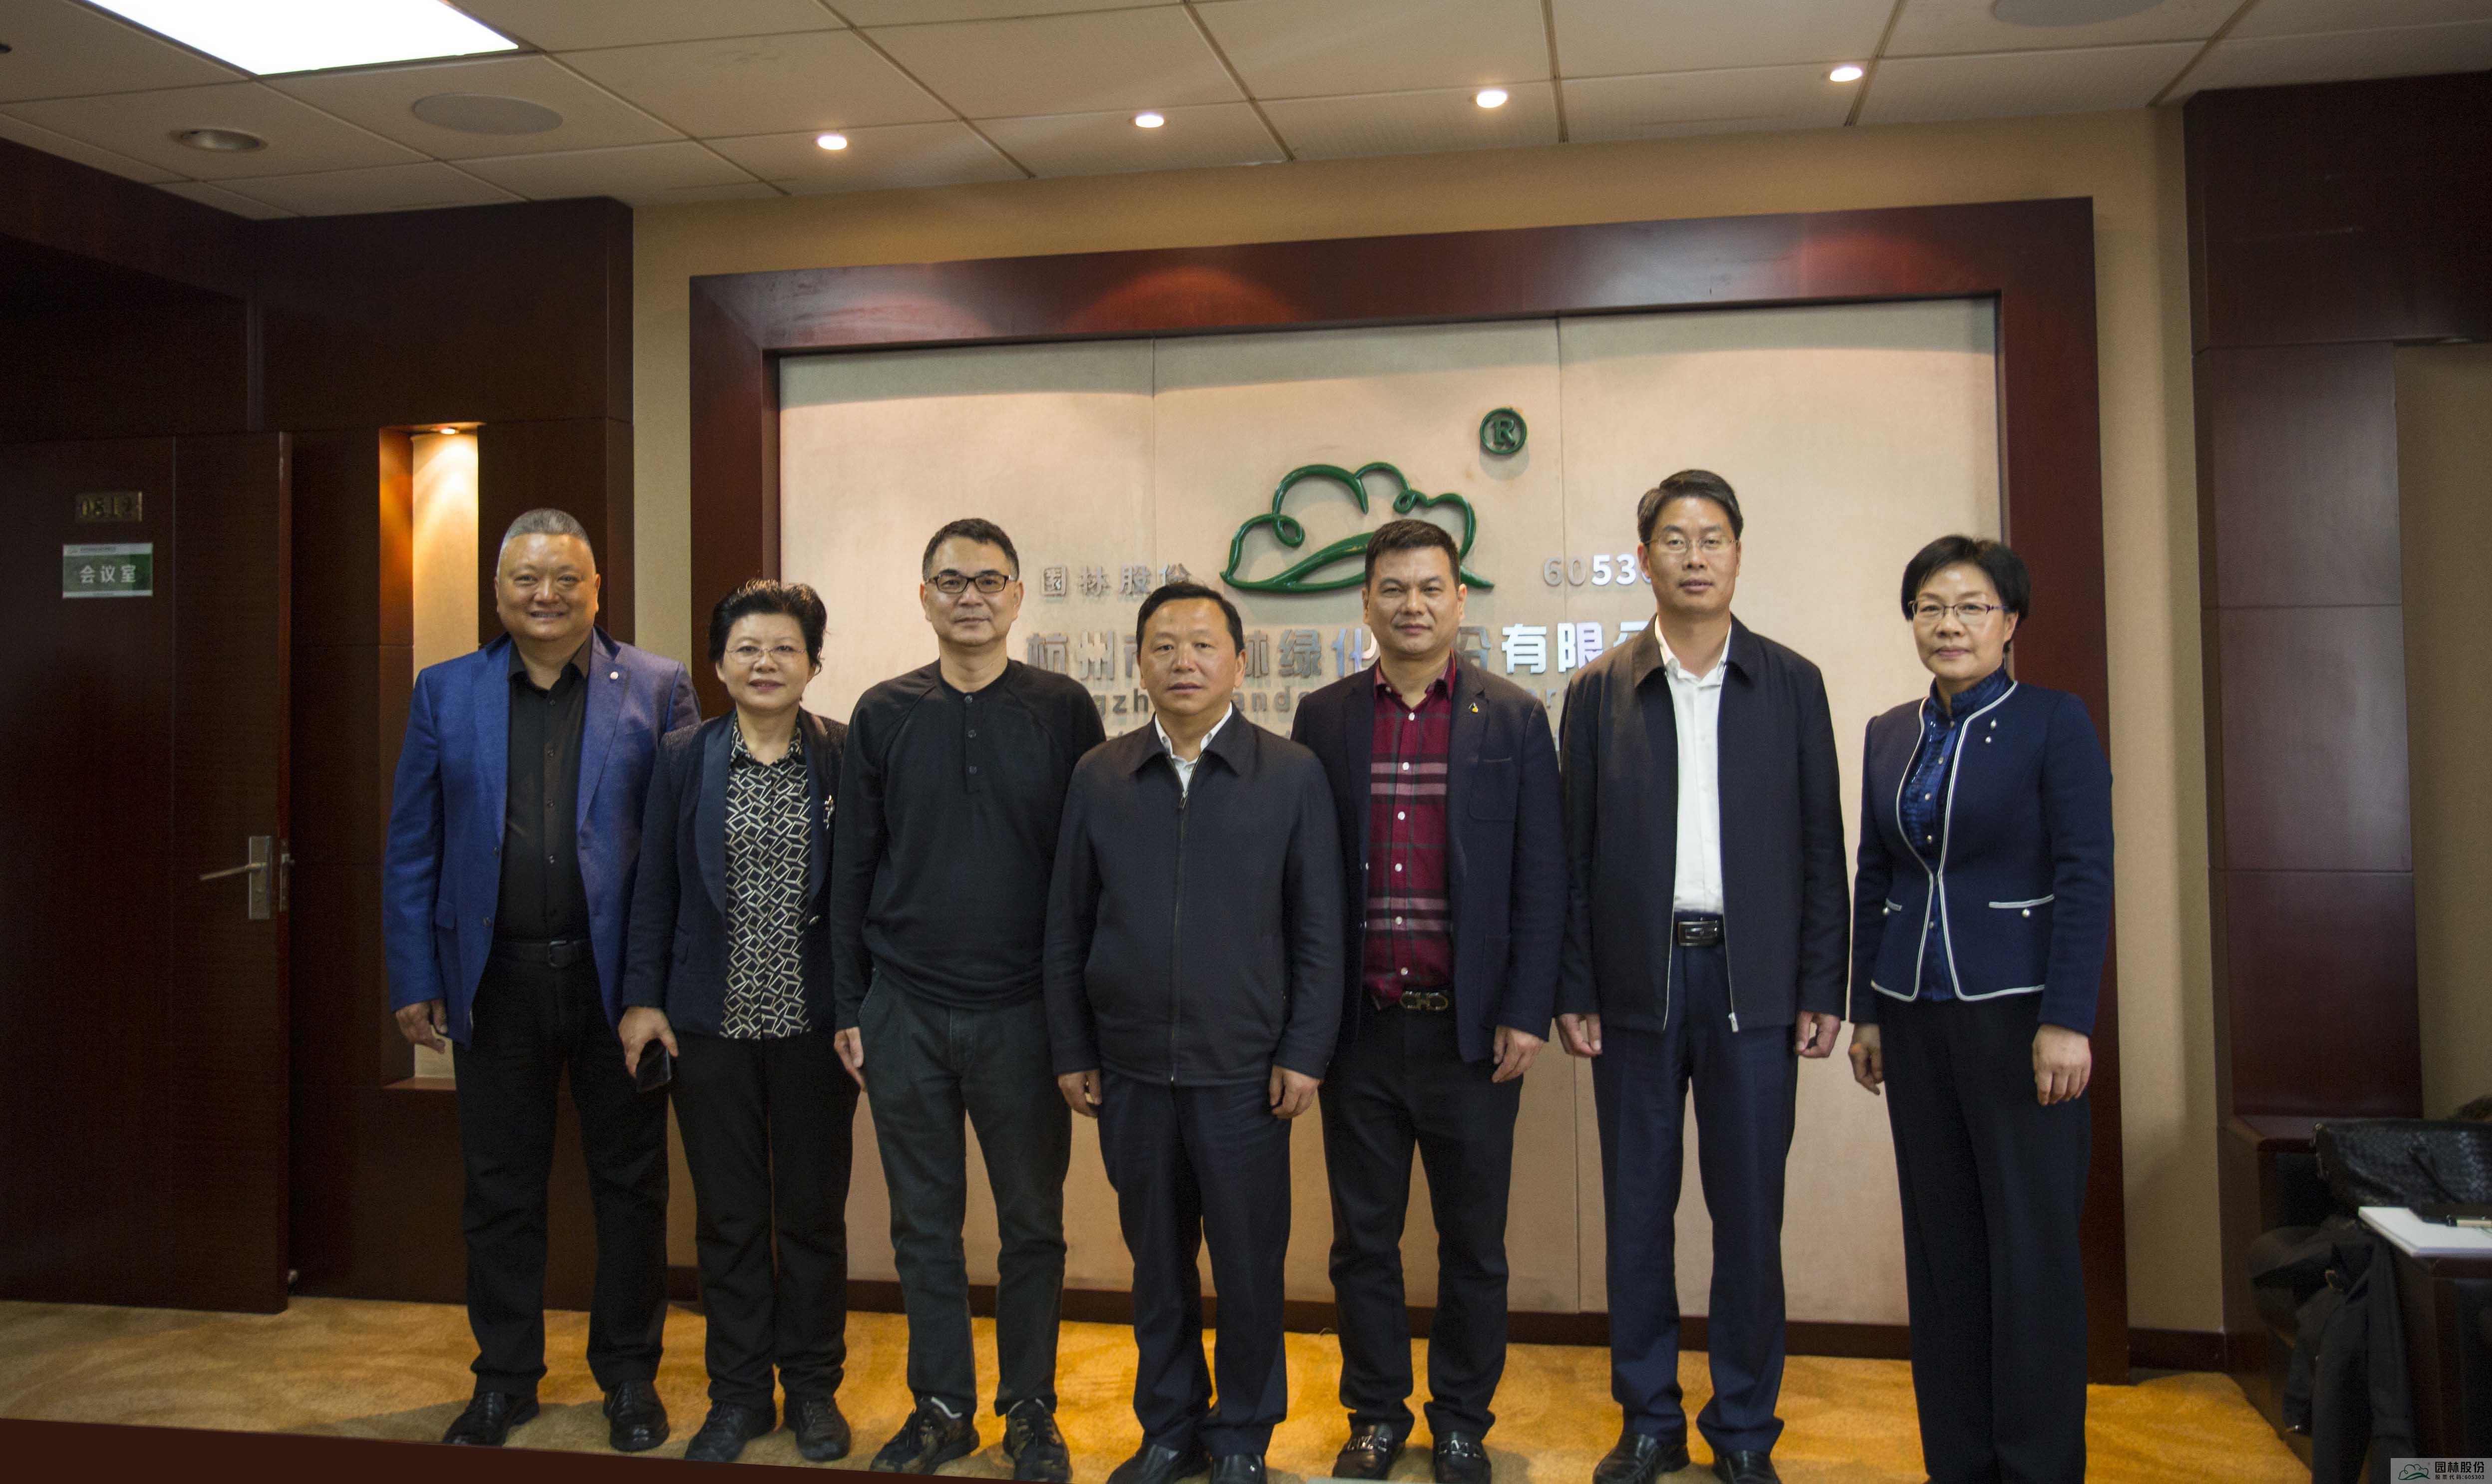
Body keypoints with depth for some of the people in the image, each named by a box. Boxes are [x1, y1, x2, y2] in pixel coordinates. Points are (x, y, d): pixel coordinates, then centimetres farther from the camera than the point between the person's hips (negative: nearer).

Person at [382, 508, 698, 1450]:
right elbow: (411, 850, 6)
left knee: (629, 1185, 9)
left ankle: (629, 1373, 25)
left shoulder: (658, 690, 0)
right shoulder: (446, 693, 6)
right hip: (496, 980, 2)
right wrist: (413, 981, 1)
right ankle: (504, 1378, 28)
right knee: (499, 1188, 12)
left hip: (616, 976, -1)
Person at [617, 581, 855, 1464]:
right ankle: (739, 1391, 25)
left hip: (814, 1024, -1)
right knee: (728, 1215, 10)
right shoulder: (685, 758, 3)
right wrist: (643, 996, 0)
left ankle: (813, 1389, 26)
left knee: (814, 1211, 10)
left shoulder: (845, 758, -2)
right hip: (712, 1024, 1)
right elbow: (655, 883, 5)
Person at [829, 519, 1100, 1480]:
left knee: (1032, 1222, 8)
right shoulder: (883, 714, 5)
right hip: (905, 1012, 2)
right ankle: (942, 1405, 27)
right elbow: (852, 866, 7)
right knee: (924, 1222, 12)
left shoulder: (1063, 710, 0)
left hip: (1023, 1012, -1)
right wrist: (850, 1005, 5)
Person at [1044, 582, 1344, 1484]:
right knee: (1156, 1260, 13)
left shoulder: (1292, 774, 0)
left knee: (1250, 1264, 7)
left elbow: (1319, 930, -1)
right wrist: (1072, 1052, 5)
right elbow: (1067, 928, 8)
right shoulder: (1098, 777, 5)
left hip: (1243, 1070, -2)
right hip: (1130, 1070, 2)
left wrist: (1305, 1053, -5)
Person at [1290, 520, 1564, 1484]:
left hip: (1471, 1028, -1)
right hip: (1360, 1027, 1)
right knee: (1362, 1236, 12)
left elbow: (1542, 880, 0)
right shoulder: (1324, 717, 5)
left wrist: (1527, 1013, -6)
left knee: (1473, 1241, 11)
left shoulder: (1514, 719, 1)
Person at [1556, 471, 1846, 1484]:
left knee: (1750, 1212, 6)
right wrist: (1572, 992, -1)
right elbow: (1574, 854, 4)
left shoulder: (1791, 684, 6)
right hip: (1637, 982, 0)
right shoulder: (1599, 692, 4)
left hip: (1753, 982, 0)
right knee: (1637, 1211, 8)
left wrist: (1823, 989, -1)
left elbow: (1821, 846, 5)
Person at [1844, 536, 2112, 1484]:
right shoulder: (1889, 735, 10)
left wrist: (2067, 1022, -15)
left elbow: (2087, 879, -10)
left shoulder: (2054, 723, -5)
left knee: (2032, 1245, 1)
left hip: (2017, 1010, -5)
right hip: (1916, 1015, 5)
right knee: (1940, 1243, 11)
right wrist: (1866, 1010, 11)